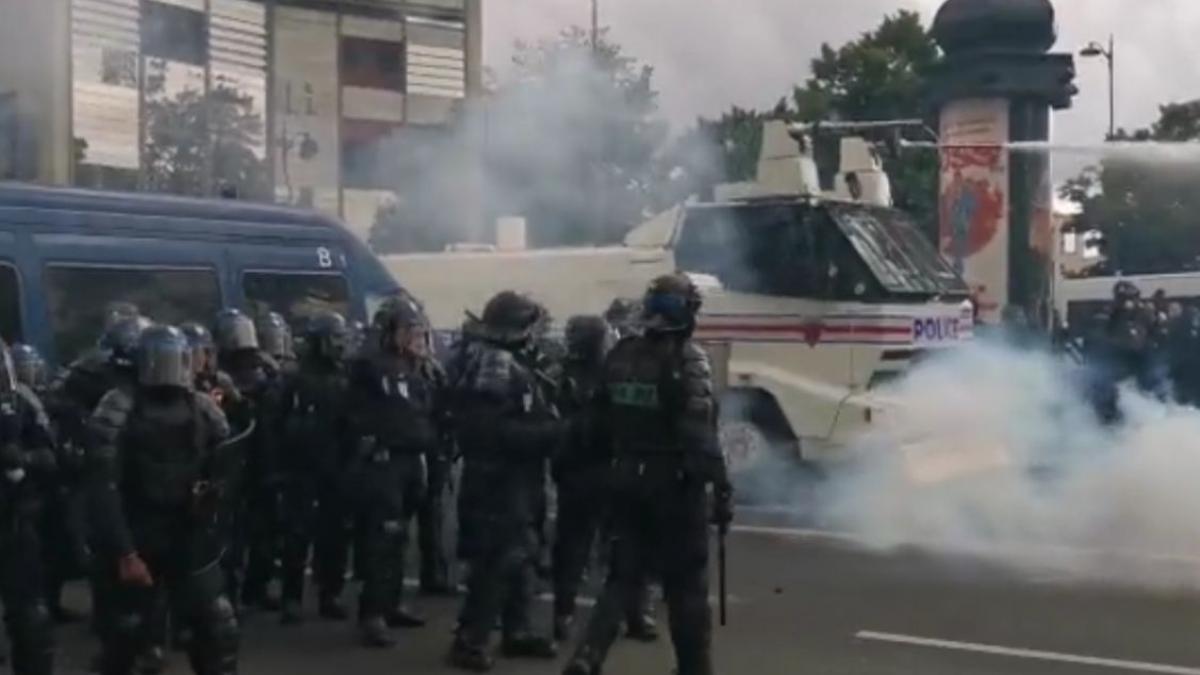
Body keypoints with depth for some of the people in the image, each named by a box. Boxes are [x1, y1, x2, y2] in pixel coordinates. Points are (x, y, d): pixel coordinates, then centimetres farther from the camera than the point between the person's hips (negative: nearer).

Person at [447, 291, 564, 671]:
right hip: (498, 478, -11)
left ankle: (517, 632, 26)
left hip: (511, 478, 11)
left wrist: (550, 428, 1)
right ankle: (469, 641, -4)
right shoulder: (496, 366, -19)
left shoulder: (510, 363, 13)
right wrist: (553, 432, -23)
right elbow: (496, 431, -28)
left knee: (519, 556, 17)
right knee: (496, 561, -9)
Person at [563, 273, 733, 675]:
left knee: (622, 575, 12)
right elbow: (700, 435, -22)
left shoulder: (621, 355, 6)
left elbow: (602, 425, 12)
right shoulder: (686, 360, -15)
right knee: (686, 582, 7)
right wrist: (721, 488, -19)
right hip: (675, 483, -6)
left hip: (627, 479, 6)